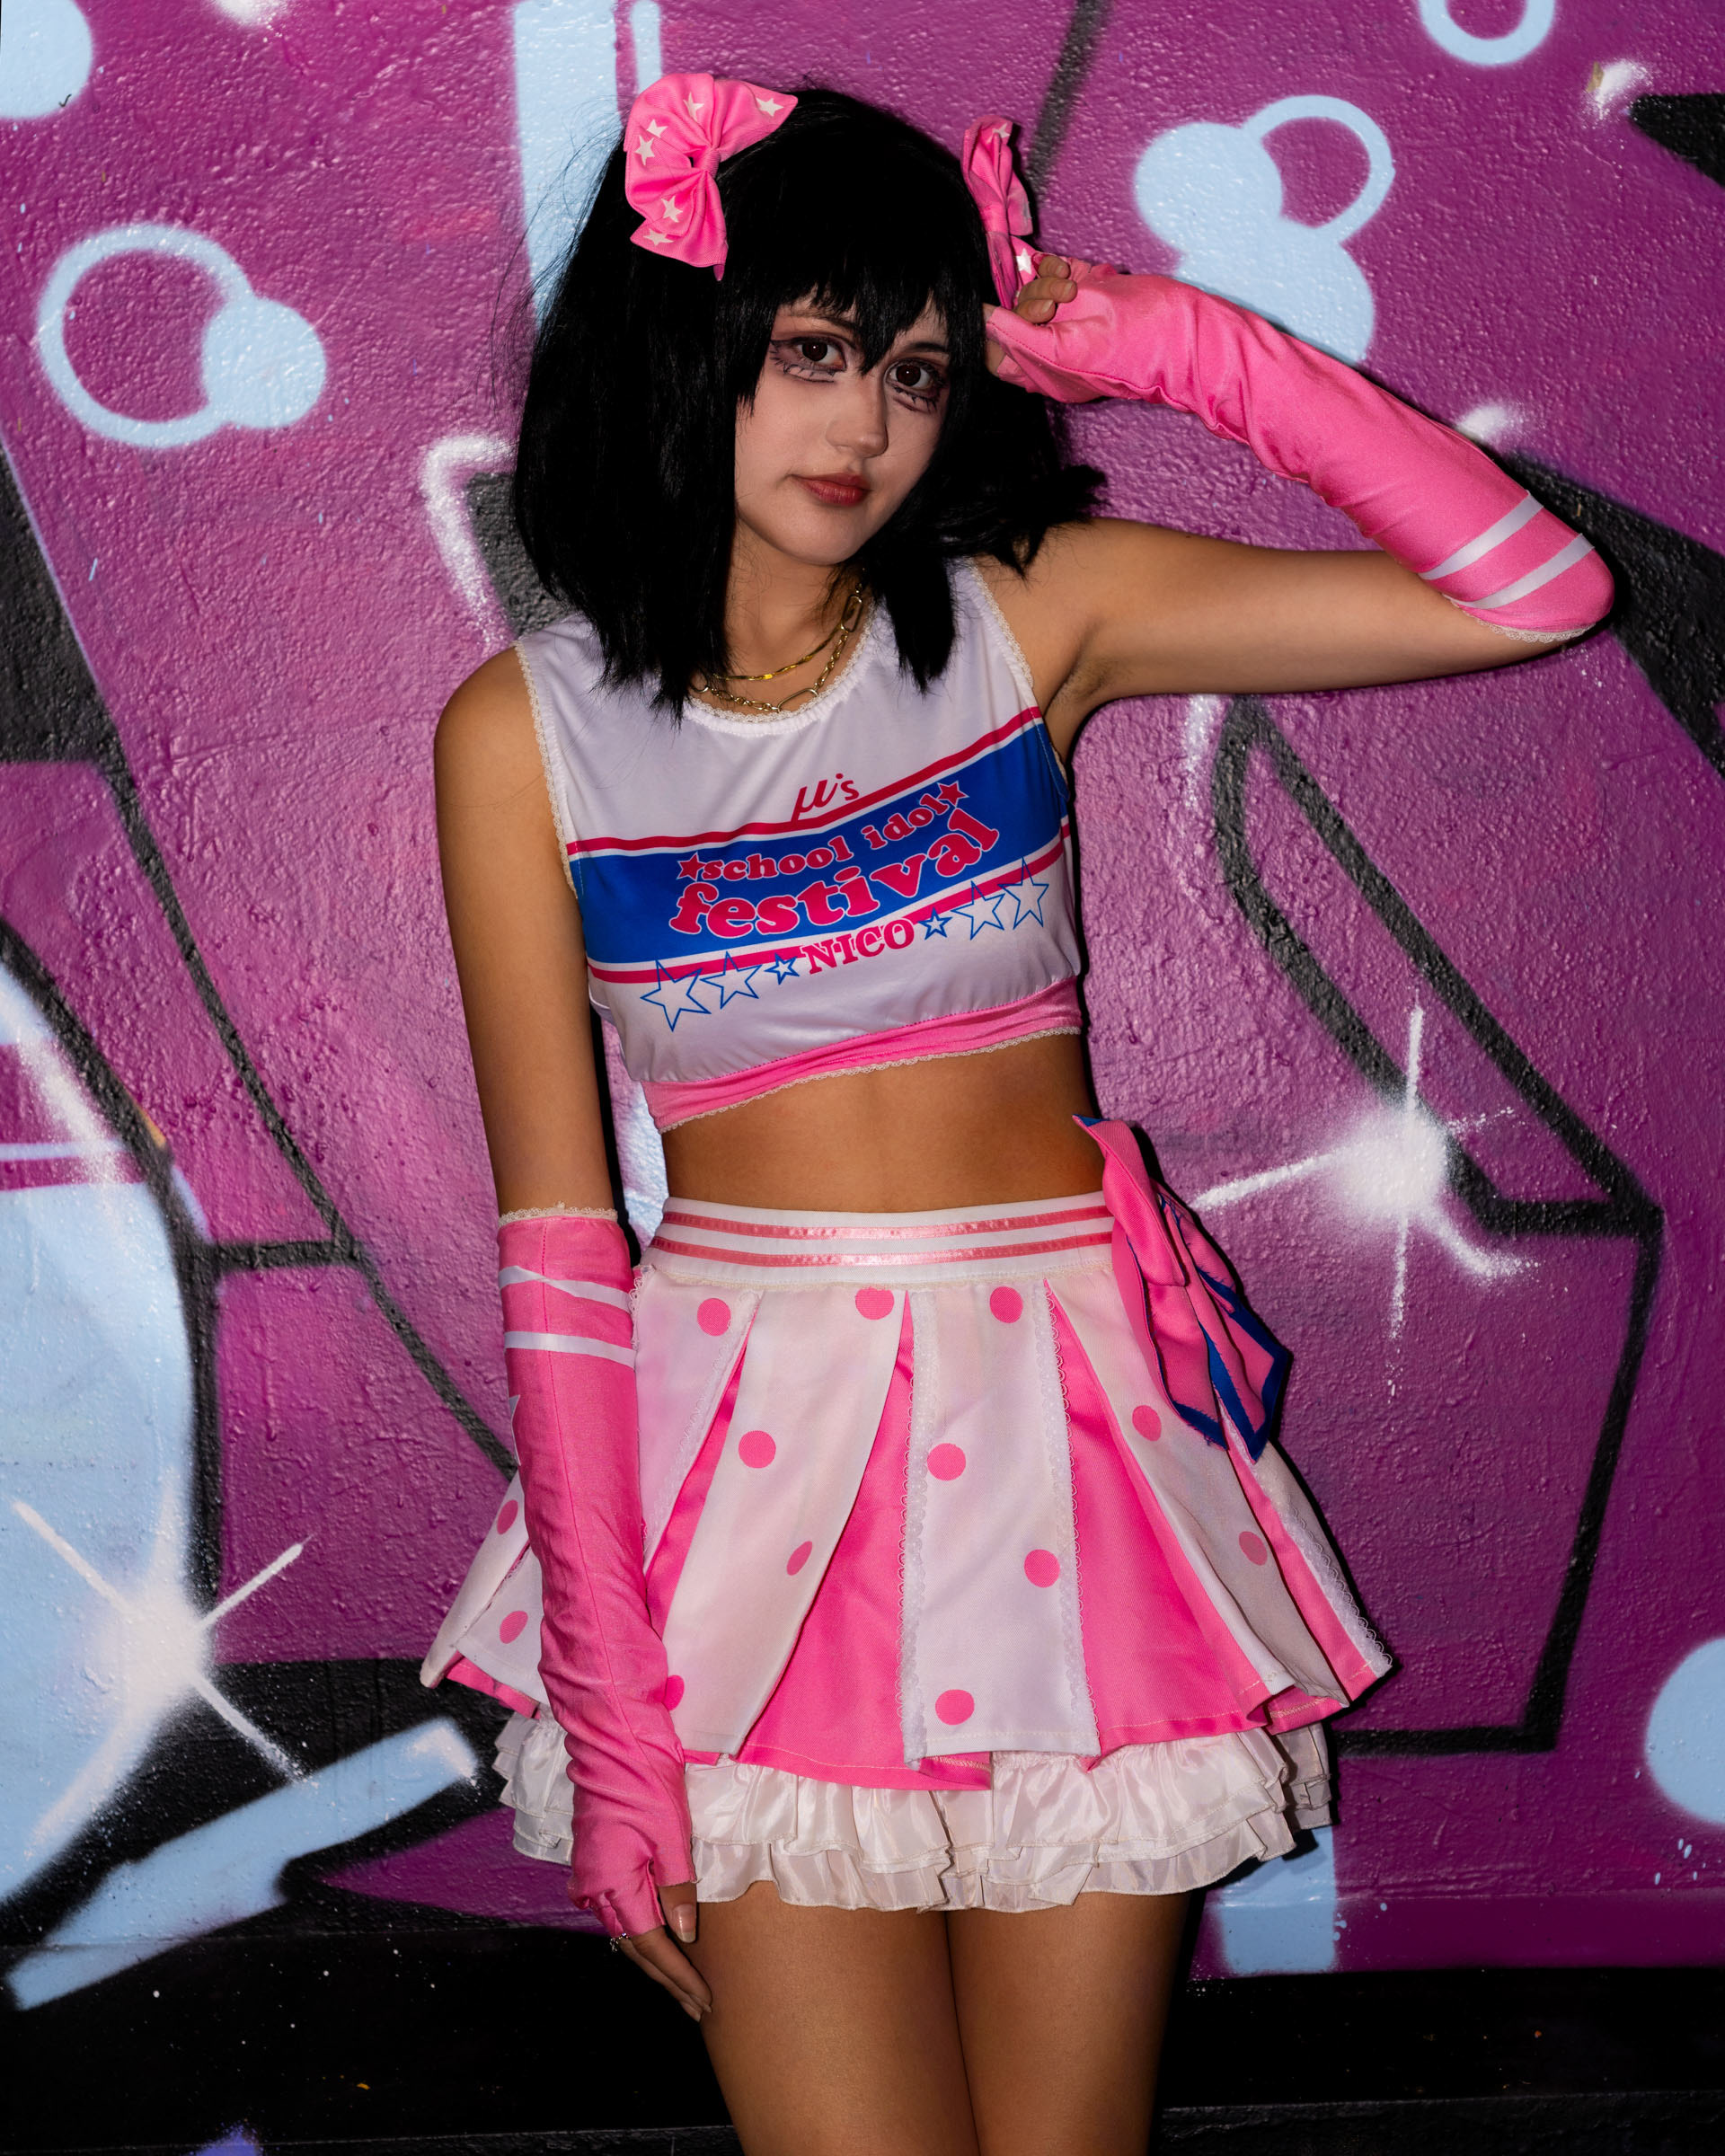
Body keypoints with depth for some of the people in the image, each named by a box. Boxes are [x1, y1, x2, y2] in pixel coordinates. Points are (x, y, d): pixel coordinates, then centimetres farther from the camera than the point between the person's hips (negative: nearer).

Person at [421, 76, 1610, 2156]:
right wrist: (605, 1696, -6)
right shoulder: (528, 728, -2)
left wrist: (1195, 349, -3)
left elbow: (1530, 590, -1)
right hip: (749, 1453, -1)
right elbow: (556, 1227, -3)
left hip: (1072, 1418, 2)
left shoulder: (1031, 615, 1)